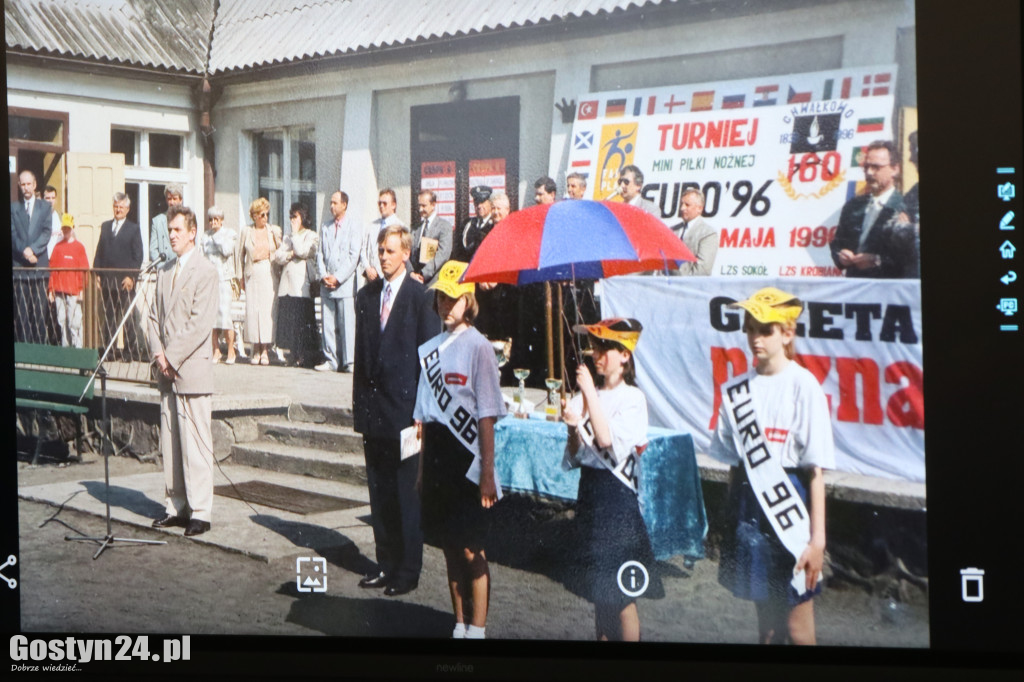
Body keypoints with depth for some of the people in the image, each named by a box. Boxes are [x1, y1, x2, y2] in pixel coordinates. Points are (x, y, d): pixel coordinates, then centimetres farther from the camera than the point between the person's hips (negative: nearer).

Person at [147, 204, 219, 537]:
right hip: (167, 371, 7)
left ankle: (200, 512, -1)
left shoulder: (205, 271, -6)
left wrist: (172, 357, -13)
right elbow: (155, 317, 17)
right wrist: (158, 354, 1)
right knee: (169, 442, 10)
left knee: (195, 442, -6)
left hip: (192, 369, -7)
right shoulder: (165, 271, 17)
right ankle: (176, 505, 18)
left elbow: (200, 323, -13)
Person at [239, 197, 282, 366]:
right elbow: (240, 255, 11)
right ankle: (256, 350, 4)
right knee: (252, 310, -3)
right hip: (252, 275, 0)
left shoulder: (274, 230, 8)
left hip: (269, 274, 0)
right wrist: (241, 277, 9)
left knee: (268, 310, -6)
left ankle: (265, 350, -1)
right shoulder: (246, 232, 7)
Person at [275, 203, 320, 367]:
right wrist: (291, 254, -7)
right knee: (288, 319, 1)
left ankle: (305, 356, -6)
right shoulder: (289, 237, 23)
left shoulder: (311, 236, 4)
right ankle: (295, 355, 5)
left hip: (302, 283, -6)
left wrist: (296, 233, -2)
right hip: (287, 283, 6)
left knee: (302, 320, -9)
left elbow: (302, 251, -12)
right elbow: (279, 256, 12)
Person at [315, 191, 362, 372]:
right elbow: (320, 254, 14)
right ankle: (330, 360, 9)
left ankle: (348, 361, -3)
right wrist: (323, 276, -1)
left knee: (347, 323, -7)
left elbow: (354, 257, -6)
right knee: (328, 324, 4)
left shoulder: (353, 228, 1)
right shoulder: (325, 228, 16)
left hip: (345, 283, -5)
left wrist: (338, 278, -11)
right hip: (326, 284, 5)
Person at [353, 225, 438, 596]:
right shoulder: (366, 296, 12)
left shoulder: (420, 297, -6)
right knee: (378, 490, 11)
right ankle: (386, 563, 21)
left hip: (405, 405, -6)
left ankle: (408, 569, 9)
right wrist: (359, 401, 11)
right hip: (373, 405, 6)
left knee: (405, 492, -1)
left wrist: (422, 407, -10)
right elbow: (361, 352, 16)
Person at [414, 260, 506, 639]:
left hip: (467, 465, -6)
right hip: (437, 463, 6)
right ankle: (460, 625, 24)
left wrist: (487, 473, -12)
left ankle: (477, 629, 11)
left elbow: (487, 416, -10)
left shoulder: (478, 347, -8)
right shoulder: (430, 349, 10)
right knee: (450, 549, 13)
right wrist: (422, 469, 12)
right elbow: (425, 415, 13)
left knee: (471, 551, -1)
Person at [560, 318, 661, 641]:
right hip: (588, 490, 6)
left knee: (621, 593, -2)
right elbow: (575, 456, 6)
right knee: (598, 590, 13)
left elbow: (606, 440, -22)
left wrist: (589, 393, -19)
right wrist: (573, 427, -14)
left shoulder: (633, 398, -8)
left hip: (617, 493, -6)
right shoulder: (588, 396, 8)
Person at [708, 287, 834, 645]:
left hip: (789, 508, -5)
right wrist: (732, 518, 10)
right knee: (766, 621, 15)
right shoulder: (737, 389, 6)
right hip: (748, 504, 5)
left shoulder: (803, 386, -11)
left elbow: (816, 471, -12)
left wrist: (817, 540, -13)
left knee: (798, 628, 0)